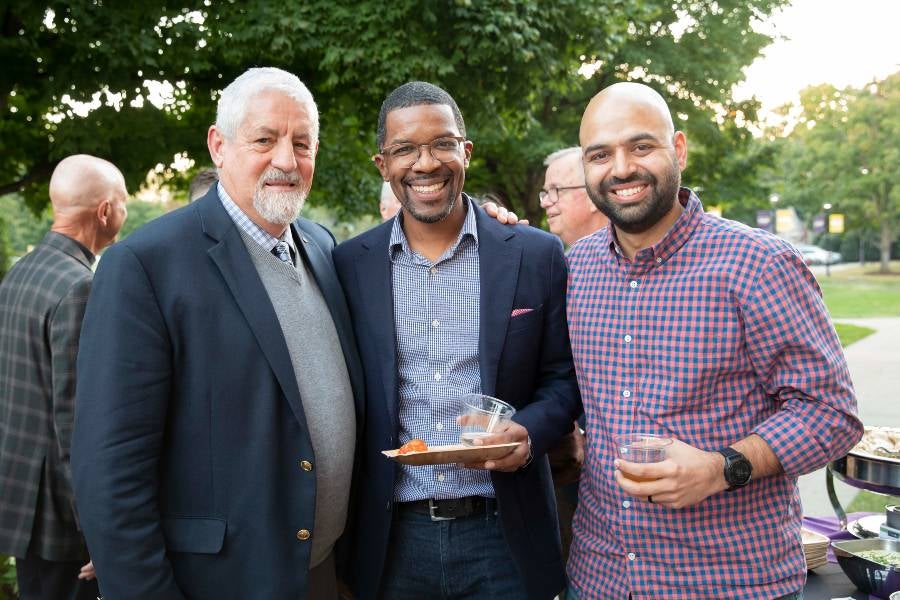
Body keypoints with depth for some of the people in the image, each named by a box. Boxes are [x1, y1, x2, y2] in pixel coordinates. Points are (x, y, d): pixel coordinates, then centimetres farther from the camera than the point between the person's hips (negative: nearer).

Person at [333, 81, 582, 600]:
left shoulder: (537, 256, -2)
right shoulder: (349, 265, 1)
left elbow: (563, 376, 4)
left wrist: (529, 432, -16)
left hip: (505, 537, 0)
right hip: (392, 539, 1)